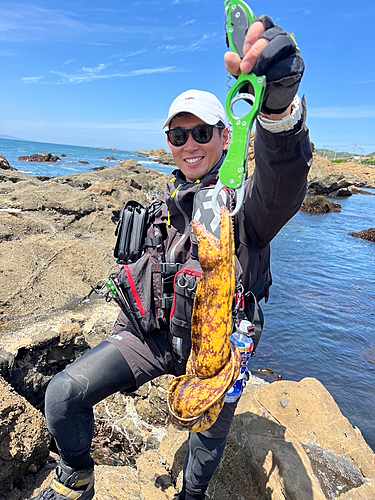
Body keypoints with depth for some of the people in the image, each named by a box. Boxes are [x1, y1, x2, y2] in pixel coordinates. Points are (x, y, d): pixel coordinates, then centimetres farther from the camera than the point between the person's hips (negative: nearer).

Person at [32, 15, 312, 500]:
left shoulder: (246, 199, -14)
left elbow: (284, 183, -40)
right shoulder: (171, 200, 5)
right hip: (155, 331, 4)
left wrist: (278, 101, -62)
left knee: (208, 443, 20)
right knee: (63, 394, -9)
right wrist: (124, 345, 19)